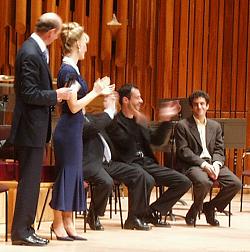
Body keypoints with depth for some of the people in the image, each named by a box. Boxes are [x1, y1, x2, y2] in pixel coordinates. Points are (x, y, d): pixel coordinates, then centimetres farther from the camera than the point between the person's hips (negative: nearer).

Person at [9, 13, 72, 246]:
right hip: (30, 128, -10)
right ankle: (21, 232, 1)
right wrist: (56, 95, -13)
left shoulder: (36, 50, 11)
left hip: (34, 128, 10)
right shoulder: (31, 54, -19)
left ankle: (25, 229, 19)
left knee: (31, 181, 13)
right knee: (29, 181, -5)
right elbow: (29, 94, -22)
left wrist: (56, 93, 7)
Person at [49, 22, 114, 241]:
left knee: (74, 173, 11)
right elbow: (74, 106, -19)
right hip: (68, 130, -10)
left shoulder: (70, 69, 13)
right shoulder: (68, 71, -16)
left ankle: (68, 223, 16)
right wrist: (95, 92, -11)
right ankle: (58, 223, 5)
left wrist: (98, 92, 15)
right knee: (67, 173, -3)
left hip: (73, 130, 10)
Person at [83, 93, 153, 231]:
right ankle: (93, 217, -10)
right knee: (106, 182, -37)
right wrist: (109, 110, -14)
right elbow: (93, 128, -24)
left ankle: (134, 218, 0)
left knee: (139, 175, -3)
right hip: (90, 163, -10)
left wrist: (112, 107, 16)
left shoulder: (88, 117, 21)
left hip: (108, 162, 10)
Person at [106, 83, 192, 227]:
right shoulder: (114, 121, -4)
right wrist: (138, 123, -27)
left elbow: (156, 140, 18)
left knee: (184, 182, -5)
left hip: (147, 162, 8)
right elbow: (125, 144, -18)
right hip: (128, 163, -8)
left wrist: (165, 120, 8)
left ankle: (152, 212, 2)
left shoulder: (139, 119, 21)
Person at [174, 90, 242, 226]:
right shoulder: (182, 126, 2)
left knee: (235, 183, -17)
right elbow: (183, 151, -8)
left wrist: (216, 164, -11)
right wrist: (203, 164, -18)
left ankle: (210, 207, 6)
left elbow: (219, 150, 12)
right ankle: (194, 210, -6)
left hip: (212, 164, 5)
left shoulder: (215, 126, 18)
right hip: (192, 165, -5)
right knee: (204, 182, -37)